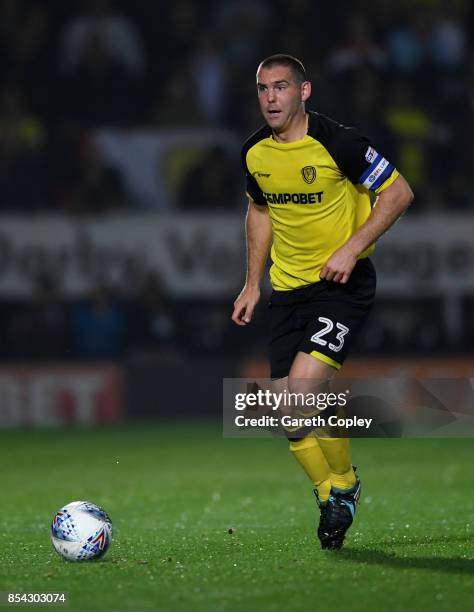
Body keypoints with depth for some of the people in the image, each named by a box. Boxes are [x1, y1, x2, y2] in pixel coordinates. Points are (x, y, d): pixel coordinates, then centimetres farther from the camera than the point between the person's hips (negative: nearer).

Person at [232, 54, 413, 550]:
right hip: (287, 287, 6)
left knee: (304, 386, -22)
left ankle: (344, 484, 3)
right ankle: (331, 500, 23)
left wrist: (352, 248, -18)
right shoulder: (254, 152, 1)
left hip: (343, 283, -6)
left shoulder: (337, 142, -16)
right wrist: (252, 284, 15)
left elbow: (398, 192, -10)